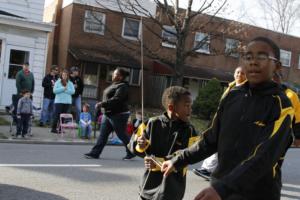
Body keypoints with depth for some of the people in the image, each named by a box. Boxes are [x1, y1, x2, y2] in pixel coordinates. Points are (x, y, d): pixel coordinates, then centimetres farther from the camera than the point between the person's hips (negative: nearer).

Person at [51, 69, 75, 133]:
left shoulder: (70, 83, 8)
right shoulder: (58, 82, 3)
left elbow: (73, 91, -3)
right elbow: (55, 90, -9)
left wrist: (65, 90, -12)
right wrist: (63, 88, -12)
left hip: (67, 102, 2)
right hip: (59, 101, -2)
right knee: (57, 115, -4)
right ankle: (53, 128, 4)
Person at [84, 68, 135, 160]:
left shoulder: (122, 86, -16)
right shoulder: (114, 85, 15)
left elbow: (115, 100, -26)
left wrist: (102, 104, -26)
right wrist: (102, 104, 11)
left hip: (118, 115, -10)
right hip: (107, 114, 10)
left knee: (122, 135, 1)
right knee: (103, 134, 6)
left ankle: (131, 153, 18)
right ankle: (95, 153, 8)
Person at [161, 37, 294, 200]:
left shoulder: (281, 106, -12)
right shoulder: (232, 96, 3)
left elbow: (264, 156, -23)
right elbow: (212, 139, 10)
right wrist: (178, 161, 9)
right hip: (219, 186, 4)